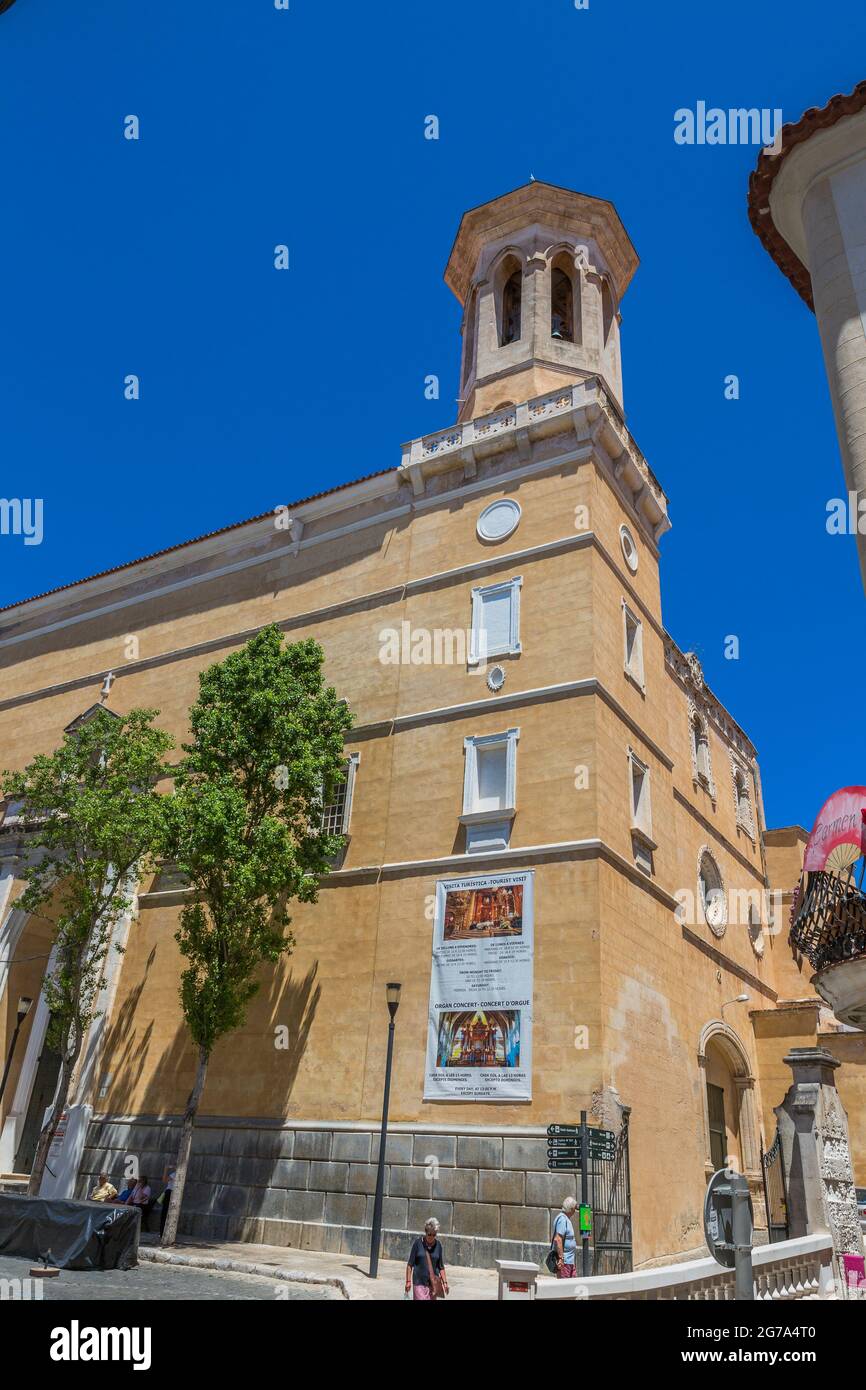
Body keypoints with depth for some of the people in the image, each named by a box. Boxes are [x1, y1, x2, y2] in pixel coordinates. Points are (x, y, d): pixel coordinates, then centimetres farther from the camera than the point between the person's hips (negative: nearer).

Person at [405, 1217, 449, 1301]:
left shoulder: (438, 1244, 2)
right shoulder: (418, 1242, -7)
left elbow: (441, 1266, 9)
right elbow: (410, 1264, -3)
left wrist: (445, 1282, 3)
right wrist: (408, 1281, -7)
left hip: (433, 1282, 3)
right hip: (419, 1281, -3)